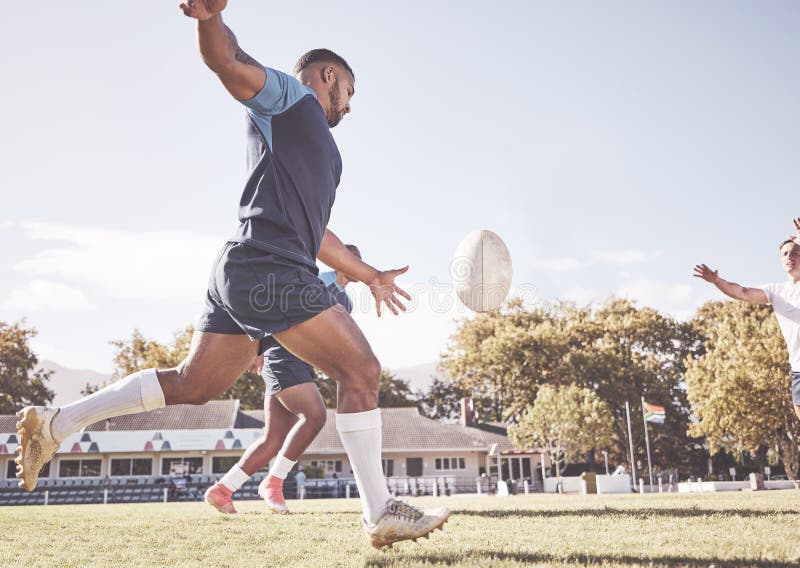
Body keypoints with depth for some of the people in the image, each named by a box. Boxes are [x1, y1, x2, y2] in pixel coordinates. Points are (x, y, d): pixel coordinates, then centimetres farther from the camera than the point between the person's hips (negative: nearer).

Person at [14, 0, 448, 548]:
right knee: (361, 370, -8)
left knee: (190, 385, 10)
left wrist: (370, 276, 40)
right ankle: (381, 514, -3)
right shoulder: (286, 97, 6)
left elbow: (315, 233, 36)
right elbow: (229, 62, -11)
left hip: (241, 277, 10)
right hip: (269, 268, -10)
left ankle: (54, 422, 15)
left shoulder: (319, 149, 32)